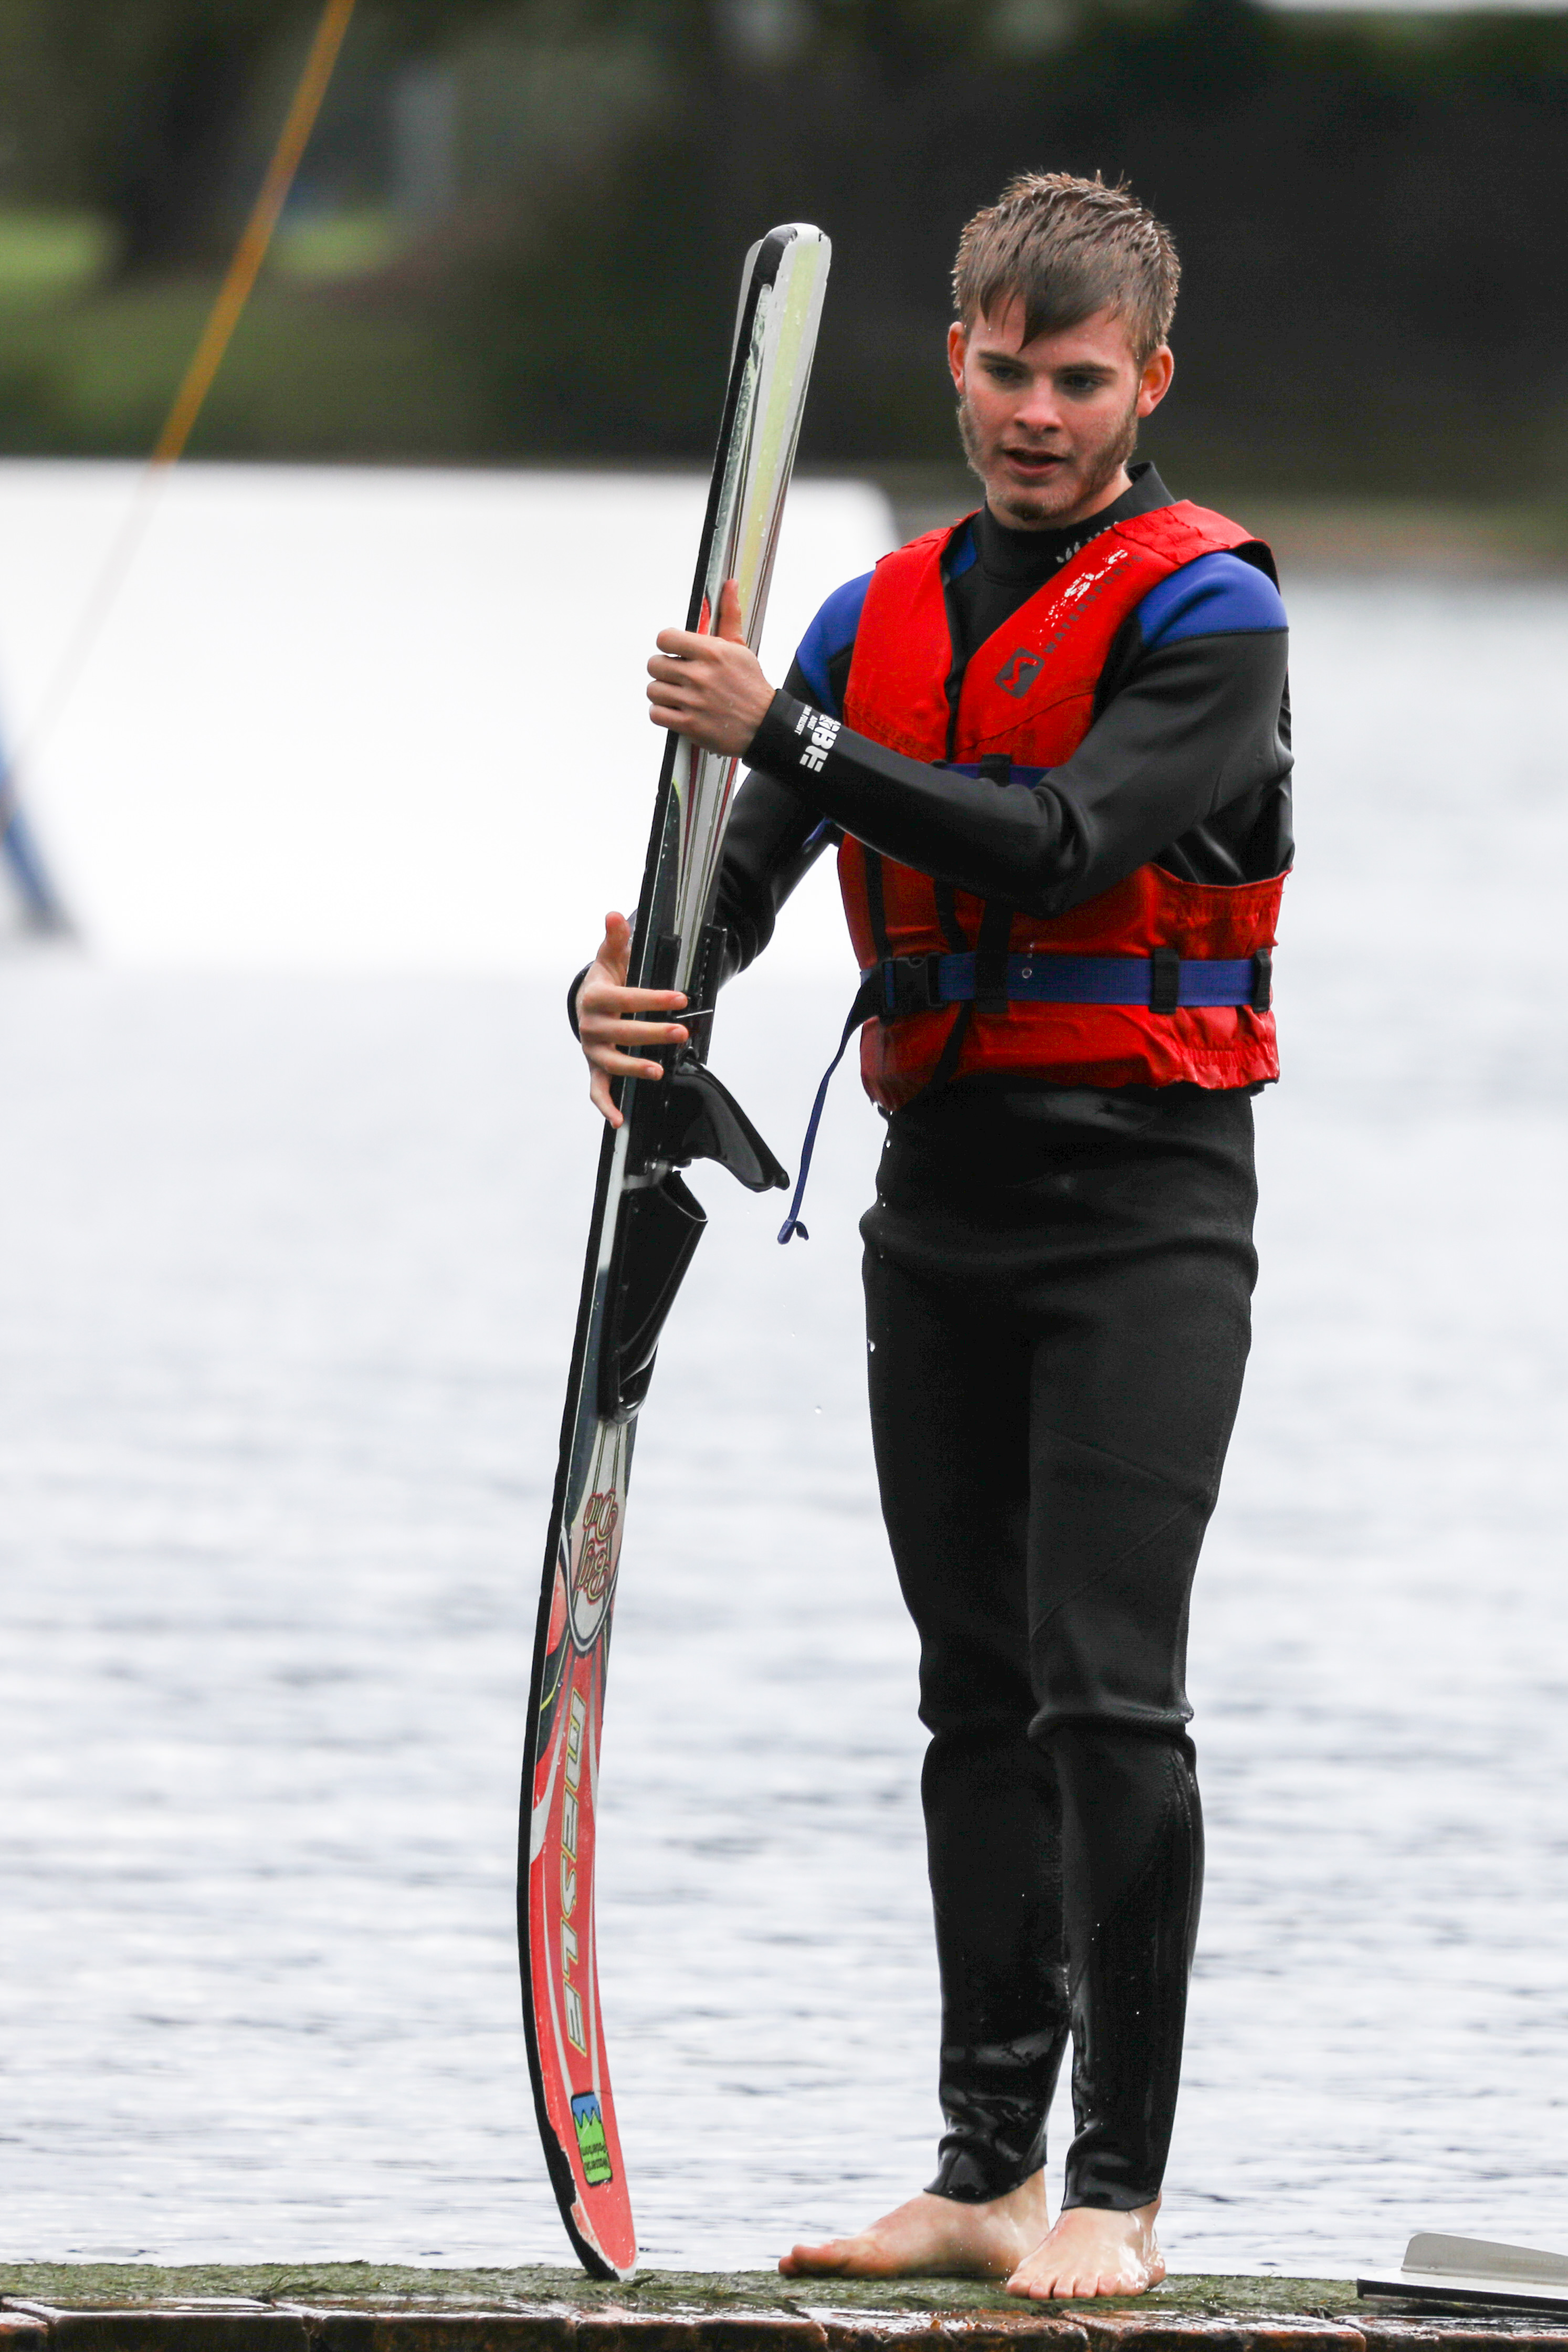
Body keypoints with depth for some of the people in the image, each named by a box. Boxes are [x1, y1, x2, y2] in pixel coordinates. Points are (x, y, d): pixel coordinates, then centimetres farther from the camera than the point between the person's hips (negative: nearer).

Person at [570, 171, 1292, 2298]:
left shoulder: (1204, 609, -7)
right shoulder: (881, 620, 12)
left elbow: (1065, 841, -21)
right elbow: (739, 882, 6)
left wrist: (791, 733, -22)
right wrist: (628, 988, -17)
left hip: (1144, 1205, -6)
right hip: (940, 1202, 6)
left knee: (1108, 1694, -12)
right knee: (980, 1700, 10)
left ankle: (1119, 2190, -10)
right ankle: (992, 2167, 15)